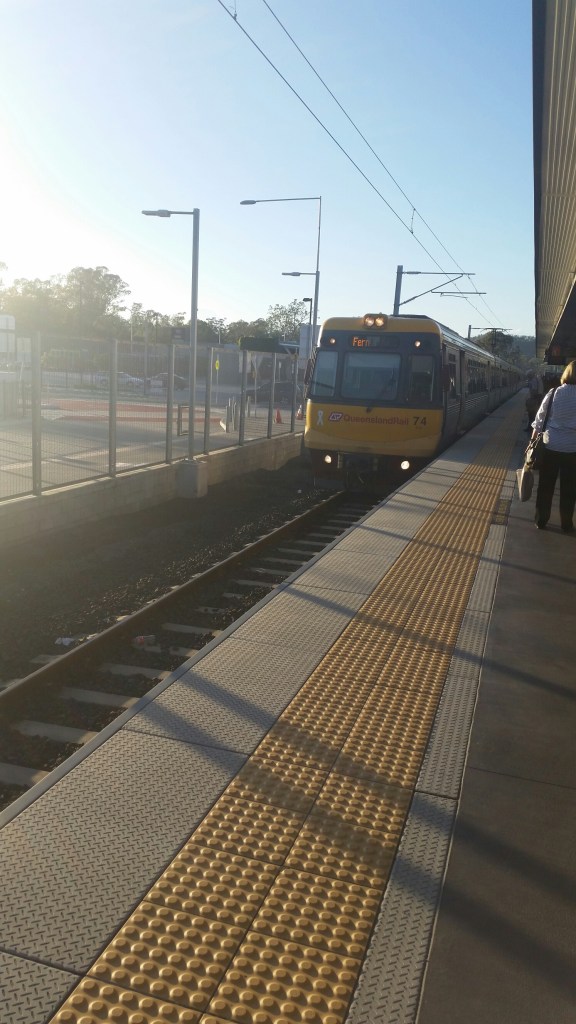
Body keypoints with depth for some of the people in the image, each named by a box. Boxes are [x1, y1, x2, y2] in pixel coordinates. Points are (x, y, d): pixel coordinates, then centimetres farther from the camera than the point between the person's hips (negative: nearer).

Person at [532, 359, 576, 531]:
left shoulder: (553, 394, -5)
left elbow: (539, 420, 0)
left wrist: (533, 440, 10)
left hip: (551, 446, 1)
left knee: (546, 486, 12)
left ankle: (541, 520, 20)